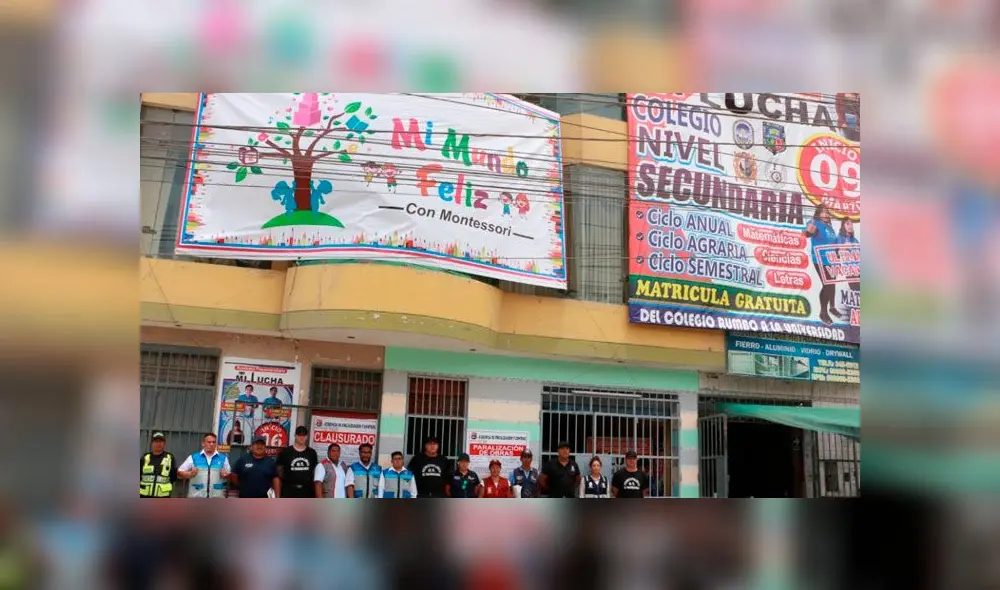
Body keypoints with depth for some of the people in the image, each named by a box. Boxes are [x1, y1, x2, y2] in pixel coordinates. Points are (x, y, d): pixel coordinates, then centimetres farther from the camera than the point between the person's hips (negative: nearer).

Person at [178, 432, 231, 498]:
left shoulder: (223, 458, 6)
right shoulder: (193, 458, 3)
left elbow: (229, 475, 13)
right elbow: (179, 472, 5)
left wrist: (225, 475, -10)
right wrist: (190, 474, -14)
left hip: (217, 497, 1)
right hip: (197, 497, -1)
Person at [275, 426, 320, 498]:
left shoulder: (312, 453, 7)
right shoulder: (285, 452, 0)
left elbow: (315, 474, 12)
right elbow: (279, 475, 1)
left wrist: (316, 494, 6)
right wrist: (277, 497, -4)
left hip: (307, 493, 2)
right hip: (289, 493, -2)